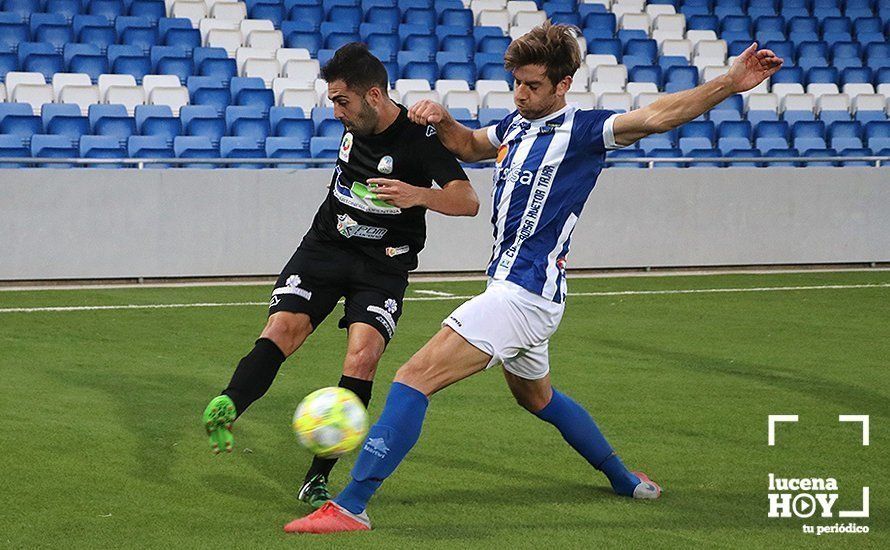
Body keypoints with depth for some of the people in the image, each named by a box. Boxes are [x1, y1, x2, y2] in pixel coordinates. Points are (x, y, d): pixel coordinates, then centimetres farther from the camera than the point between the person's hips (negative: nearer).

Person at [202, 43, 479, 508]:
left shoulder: (418, 137, -16)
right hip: (325, 247, 5)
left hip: (383, 266, -5)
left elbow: (468, 200, -24)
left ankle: (318, 478, -14)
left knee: (362, 355, -22)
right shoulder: (355, 123, 2)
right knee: (281, 329, -19)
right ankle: (225, 409, -40)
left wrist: (417, 195, -39)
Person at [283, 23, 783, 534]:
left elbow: (654, 116, -24)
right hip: (517, 288, 10)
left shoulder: (582, 129, -12)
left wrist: (730, 84, -36)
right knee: (537, 397, 30)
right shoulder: (517, 124, 11)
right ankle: (626, 480, 44)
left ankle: (350, 506, -21)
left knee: (415, 378, -17)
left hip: (524, 295, -10)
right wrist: (441, 119, 8)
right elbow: (469, 146, 30)